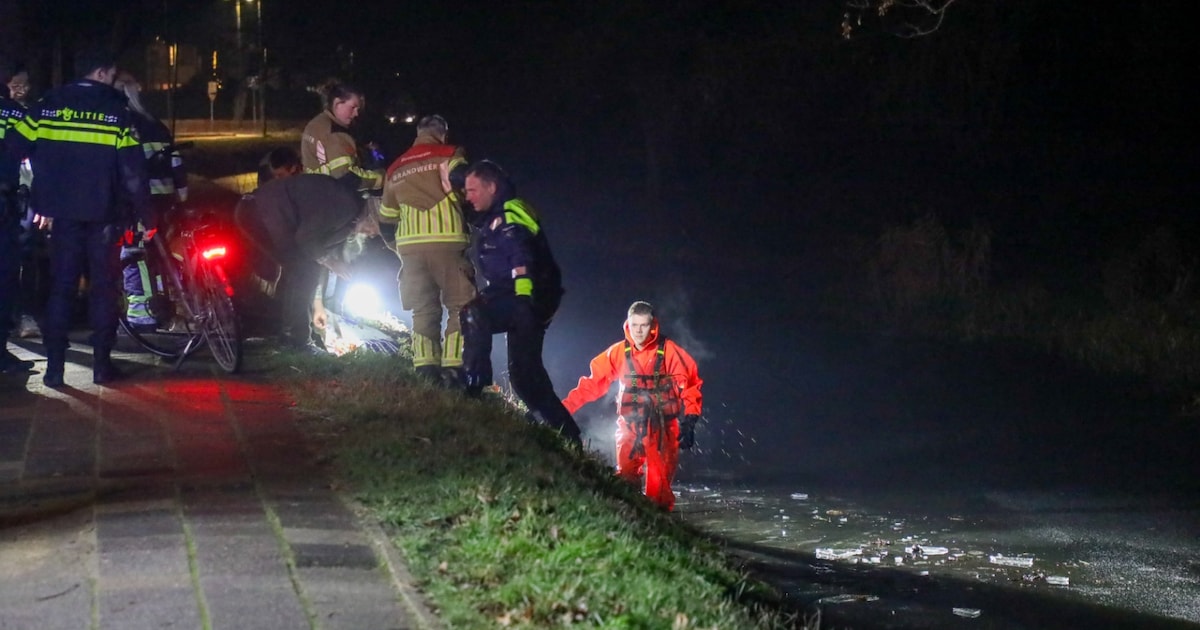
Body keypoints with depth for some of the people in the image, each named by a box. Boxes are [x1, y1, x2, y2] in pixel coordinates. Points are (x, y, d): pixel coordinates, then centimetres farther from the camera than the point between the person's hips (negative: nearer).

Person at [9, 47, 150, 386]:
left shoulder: (48, 105, 2)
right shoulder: (116, 112, -6)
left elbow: (21, 149, 1)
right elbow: (132, 171, -7)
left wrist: (42, 202, 9)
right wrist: (146, 217, -1)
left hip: (64, 213, 2)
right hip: (104, 214, -2)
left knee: (61, 287, 7)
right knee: (104, 288, 7)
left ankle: (54, 367, 2)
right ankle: (102, 364, 6)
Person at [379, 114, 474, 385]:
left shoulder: (395, 169, 18)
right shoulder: (449, 156, 2)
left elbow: (387, 214, 24)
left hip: (410, 243, 4)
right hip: (447, 240, -4)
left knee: (423, 308, 10)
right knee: (459, 305, 0)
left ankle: (425, 367, -1)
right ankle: (453, 367, -12)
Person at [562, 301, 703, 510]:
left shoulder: (670, 353, -6)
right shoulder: (618, 353, 1)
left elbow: (690, 385, -3)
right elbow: (592, 383, 3)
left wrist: (689, 422, -10)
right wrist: (565, 407, -4)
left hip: (661, 429, -2)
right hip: (629, 428, 2)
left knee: (659, 485, -6)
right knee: (625, 482, -1)